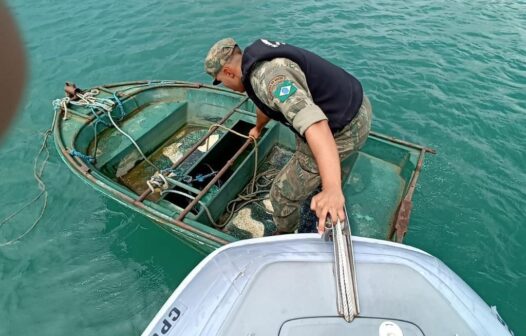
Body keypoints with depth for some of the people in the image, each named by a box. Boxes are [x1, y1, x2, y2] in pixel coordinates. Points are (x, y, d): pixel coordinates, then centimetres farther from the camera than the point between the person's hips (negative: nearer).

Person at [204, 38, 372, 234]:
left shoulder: (267, 76, -28)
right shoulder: (258, 60, 5)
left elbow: (315, 125, -42)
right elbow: (266, 102, 25)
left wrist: (332, 190, -50)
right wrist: (258, 128, 44)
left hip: (344, 130, -10)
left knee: (283, 192, 0)